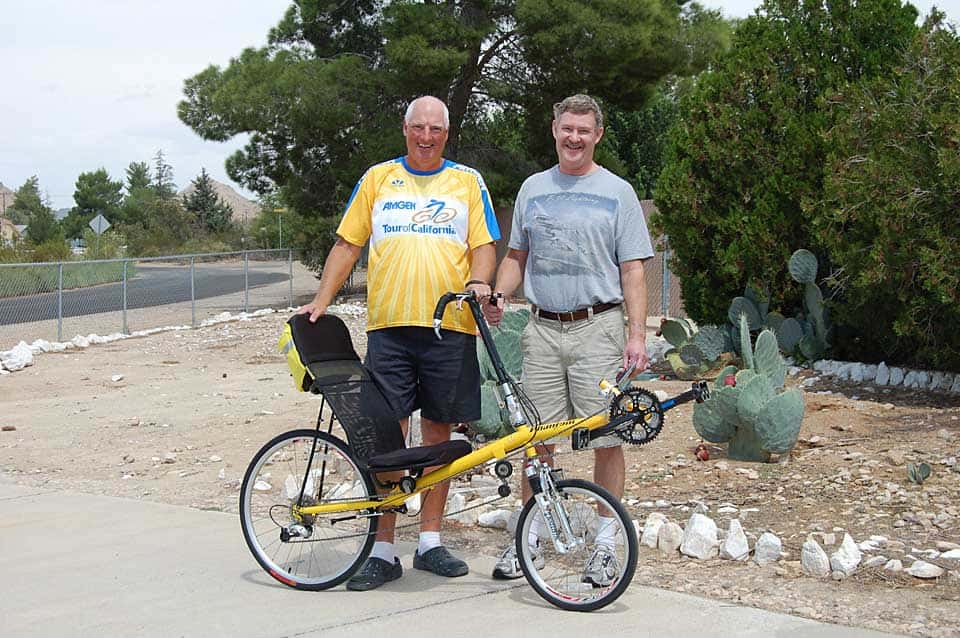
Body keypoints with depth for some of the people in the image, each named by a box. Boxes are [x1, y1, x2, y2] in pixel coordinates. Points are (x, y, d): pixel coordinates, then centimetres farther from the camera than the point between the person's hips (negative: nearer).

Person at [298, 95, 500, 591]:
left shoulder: (467, 182, 11)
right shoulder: (378, 178, 11)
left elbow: (483, 246, 7)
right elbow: (347, 244, 11)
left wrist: (478, 283, -14)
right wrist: (321, 300, 1)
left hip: (450, 326, 0)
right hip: (389, 325, 0)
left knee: (437, 433, 6)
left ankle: (430, 542, 15)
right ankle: (383, 551, 2)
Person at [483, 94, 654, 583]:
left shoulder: (617, 192, 4)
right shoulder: (533, 188, 13)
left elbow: (632, 270, 1)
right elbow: (516, 256, 19)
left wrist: (637, 335, -8)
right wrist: (496, 294, -1)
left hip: (598, 328, -3)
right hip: (542, 328, 3)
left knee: (607, 438, -1)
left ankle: (605, 543, 9)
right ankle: (530, 535, 17)